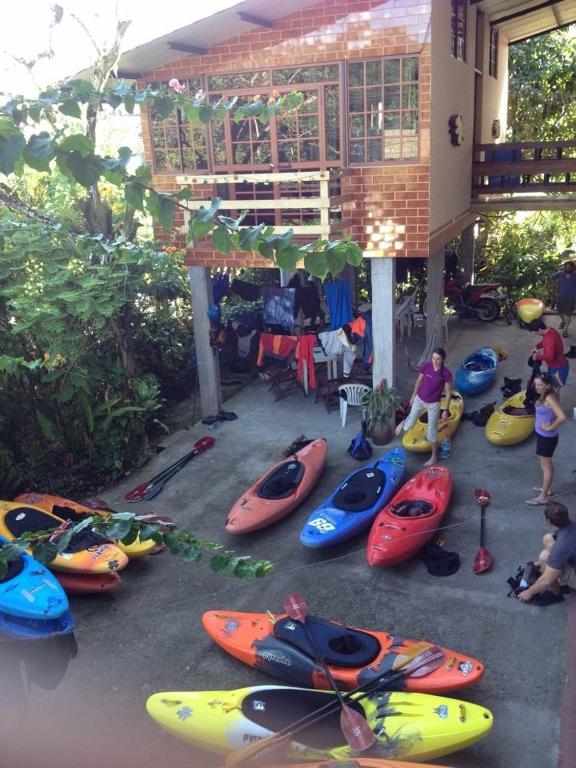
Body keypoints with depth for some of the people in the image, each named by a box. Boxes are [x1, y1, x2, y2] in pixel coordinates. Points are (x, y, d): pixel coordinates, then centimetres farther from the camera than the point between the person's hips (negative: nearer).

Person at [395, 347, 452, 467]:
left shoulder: (446, 374, -21)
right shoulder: (426, 366, -13)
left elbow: (448, 393, -12)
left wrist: (446, 410, -11)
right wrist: (413, 396, 12)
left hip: (433, 405, -3)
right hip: (419, 400, 3)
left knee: (432, 432, 9)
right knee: (408, 427, 12)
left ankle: (434, 457, 30)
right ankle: (404, 422, 51)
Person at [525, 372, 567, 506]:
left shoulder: (549, 398, -27)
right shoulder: (544, 395, -1)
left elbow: (562, 417, -37)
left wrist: (550, 427, -24)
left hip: (547, 437, -9)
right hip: (541, 434, 9)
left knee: (546, 466, 4)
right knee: (546, 464, 23)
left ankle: (543, 497, 16)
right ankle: (547, 489, 40)